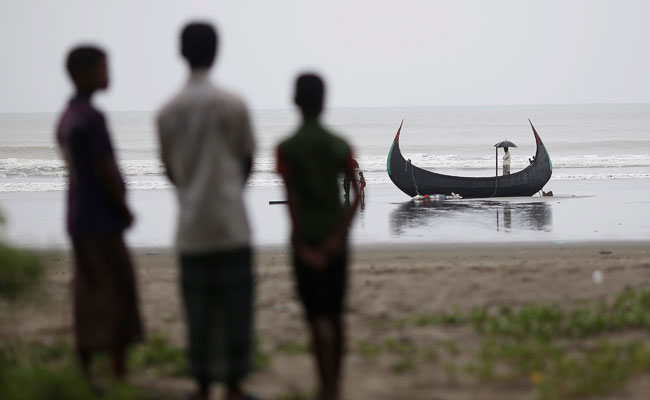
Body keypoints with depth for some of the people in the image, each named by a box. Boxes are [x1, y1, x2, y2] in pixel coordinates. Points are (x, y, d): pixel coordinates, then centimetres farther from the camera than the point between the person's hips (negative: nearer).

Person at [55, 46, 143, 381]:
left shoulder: (66, 118, 11)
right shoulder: (92, 118, -17)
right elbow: (107, 171, -18)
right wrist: (126, 210, -5)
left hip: (78, 220, 9)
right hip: (102, 222, -9)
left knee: (88, 293, 10)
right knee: (120, 293, -4)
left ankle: (85, 371, 12)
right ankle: (119, 372, -4)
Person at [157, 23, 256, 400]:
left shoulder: (167, 112, 1)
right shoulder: (233, 105, -8)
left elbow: (170, 170, 10)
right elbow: (248, 160, 3)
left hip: (191, 228, 3)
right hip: (231, 225, -3)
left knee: (198, 307, 9)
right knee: (236, 307, 5)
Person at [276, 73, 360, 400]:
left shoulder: (287, 149, -8)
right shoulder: (341, 146, 2)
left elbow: (292, 201, -15)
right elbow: (356, 194, -7)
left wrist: (302, 248, -16)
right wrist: (338, 236, -9)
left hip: (307, 239, -4)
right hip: (336, 238, 4)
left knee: (318, 317, -4)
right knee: (335, 314, 14)